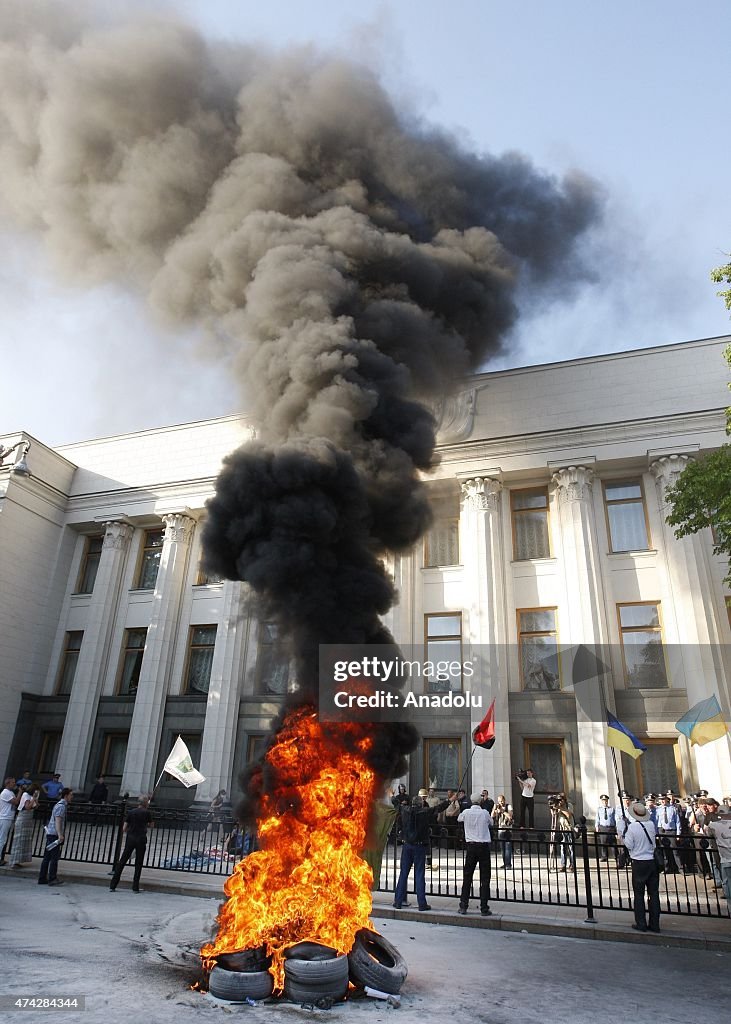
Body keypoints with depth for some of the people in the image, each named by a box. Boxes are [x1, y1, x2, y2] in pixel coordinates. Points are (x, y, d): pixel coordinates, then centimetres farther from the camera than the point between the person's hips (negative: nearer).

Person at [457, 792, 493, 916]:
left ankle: (463, 906, 10)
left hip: (471, 846, 1)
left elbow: (459, 820, 18)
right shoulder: (485, 813, -5)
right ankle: (484, 908, 4)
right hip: (484, 846, -1)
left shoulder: (466, 812, -3)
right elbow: (490, 823, 13)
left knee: (467, 877, 8)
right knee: (485, 878, 5)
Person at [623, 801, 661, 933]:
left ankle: (641, 924, 10)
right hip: (653, 861, 4)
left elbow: (629, 845, -11)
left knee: (639, 894, 6)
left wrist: (626, 835, 4)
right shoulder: (651, 825, -4)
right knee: (654, 893, 11)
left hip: (639, 863, -4)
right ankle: (654, 924, 16)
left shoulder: (632, 827, -16)